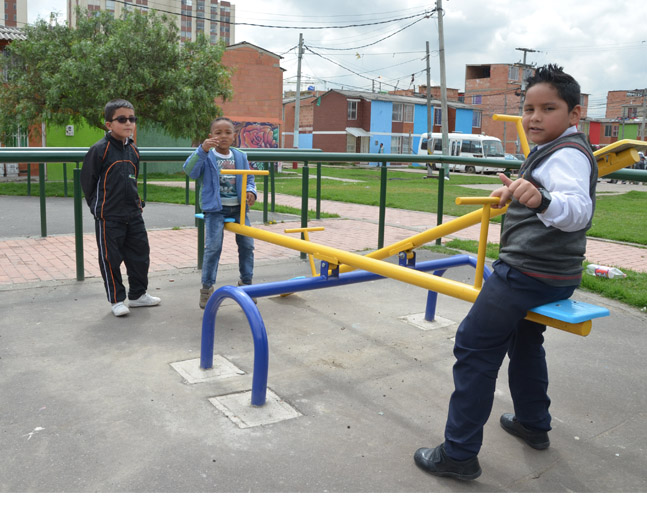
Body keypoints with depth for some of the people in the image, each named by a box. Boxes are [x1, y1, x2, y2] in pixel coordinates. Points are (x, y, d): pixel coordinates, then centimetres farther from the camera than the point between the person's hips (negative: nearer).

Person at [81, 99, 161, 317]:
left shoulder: (133, 150, 8)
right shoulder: (99, 149, -12)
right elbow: (87, 180, -6)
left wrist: (136, 203, 12)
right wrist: (98, 207, 2)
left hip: (133, 214, 7)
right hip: (108, 217, -6)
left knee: (140, 254, 11)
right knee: (110, 258, 3)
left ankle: (138, 294, 26)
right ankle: (117, 300, 16)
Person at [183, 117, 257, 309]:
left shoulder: (240, 156, 8)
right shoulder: (206, 156, -6)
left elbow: (249, 179, 14)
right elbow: (189, 170, -23)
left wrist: (251, 192, -9)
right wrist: (202, 150, -36)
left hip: (238, 207, 5)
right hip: (215, 208, -4)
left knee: (247, 245, 8)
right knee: (213, 247, -9)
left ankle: (246, 282, 27)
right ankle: (207, 288, 6)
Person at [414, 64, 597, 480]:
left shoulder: (567, 153, -18)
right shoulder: (563, 150, 16)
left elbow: (579, 209, -37)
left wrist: (541, 200, -57)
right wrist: (516, 194, 41)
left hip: (527, 273, -11)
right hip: (555, 274, 11)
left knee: (475, 348, -9)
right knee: (524, 342, 27)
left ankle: (460, 454, -3)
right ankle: (533, 424, 43)